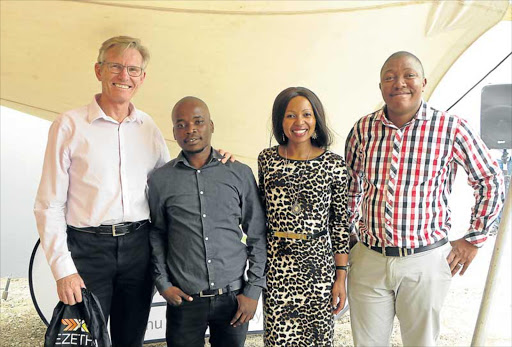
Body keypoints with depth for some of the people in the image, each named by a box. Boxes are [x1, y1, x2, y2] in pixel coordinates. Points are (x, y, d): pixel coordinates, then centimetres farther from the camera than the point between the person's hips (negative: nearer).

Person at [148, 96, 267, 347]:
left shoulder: (240, 174, 0)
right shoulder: (160, 180, 0)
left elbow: (257, 236, 3)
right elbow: (156, 235, 8)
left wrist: (254, 289, -1)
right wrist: (163, 284, -1)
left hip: (234, 297, 1)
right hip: (184, 298, 0)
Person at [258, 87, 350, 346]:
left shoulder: (334, 164, -5)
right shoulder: (267, 159, 1)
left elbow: (340, 222, -2)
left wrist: (341, 277, -2)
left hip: (317, 265, -1)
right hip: (275, 265, 1)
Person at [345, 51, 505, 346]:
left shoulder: (452, 128, -8)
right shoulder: (363, 129, 0)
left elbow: (491, 181, 2)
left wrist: (473, 240, 2)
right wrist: (351, 231, 13)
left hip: (426, 261, -2)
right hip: (368, 259, 2)